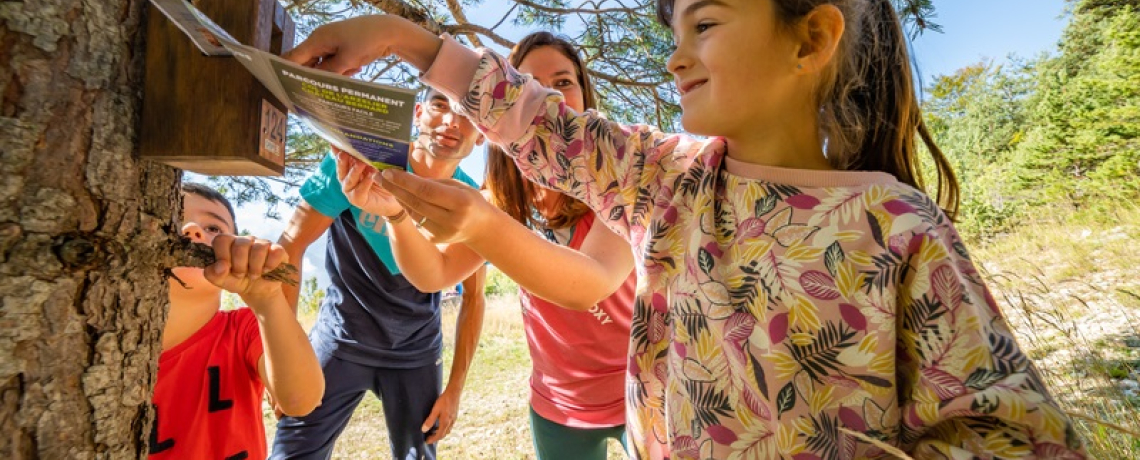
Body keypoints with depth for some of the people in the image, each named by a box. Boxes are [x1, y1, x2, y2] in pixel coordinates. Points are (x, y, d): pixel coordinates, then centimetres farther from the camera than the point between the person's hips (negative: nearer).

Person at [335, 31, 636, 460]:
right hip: (556, 405, 4)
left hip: (638, 396, -3)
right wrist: (397, 212, -36)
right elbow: (435, 274, -16)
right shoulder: (503, 197, -4)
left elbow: (591, 285, -38)